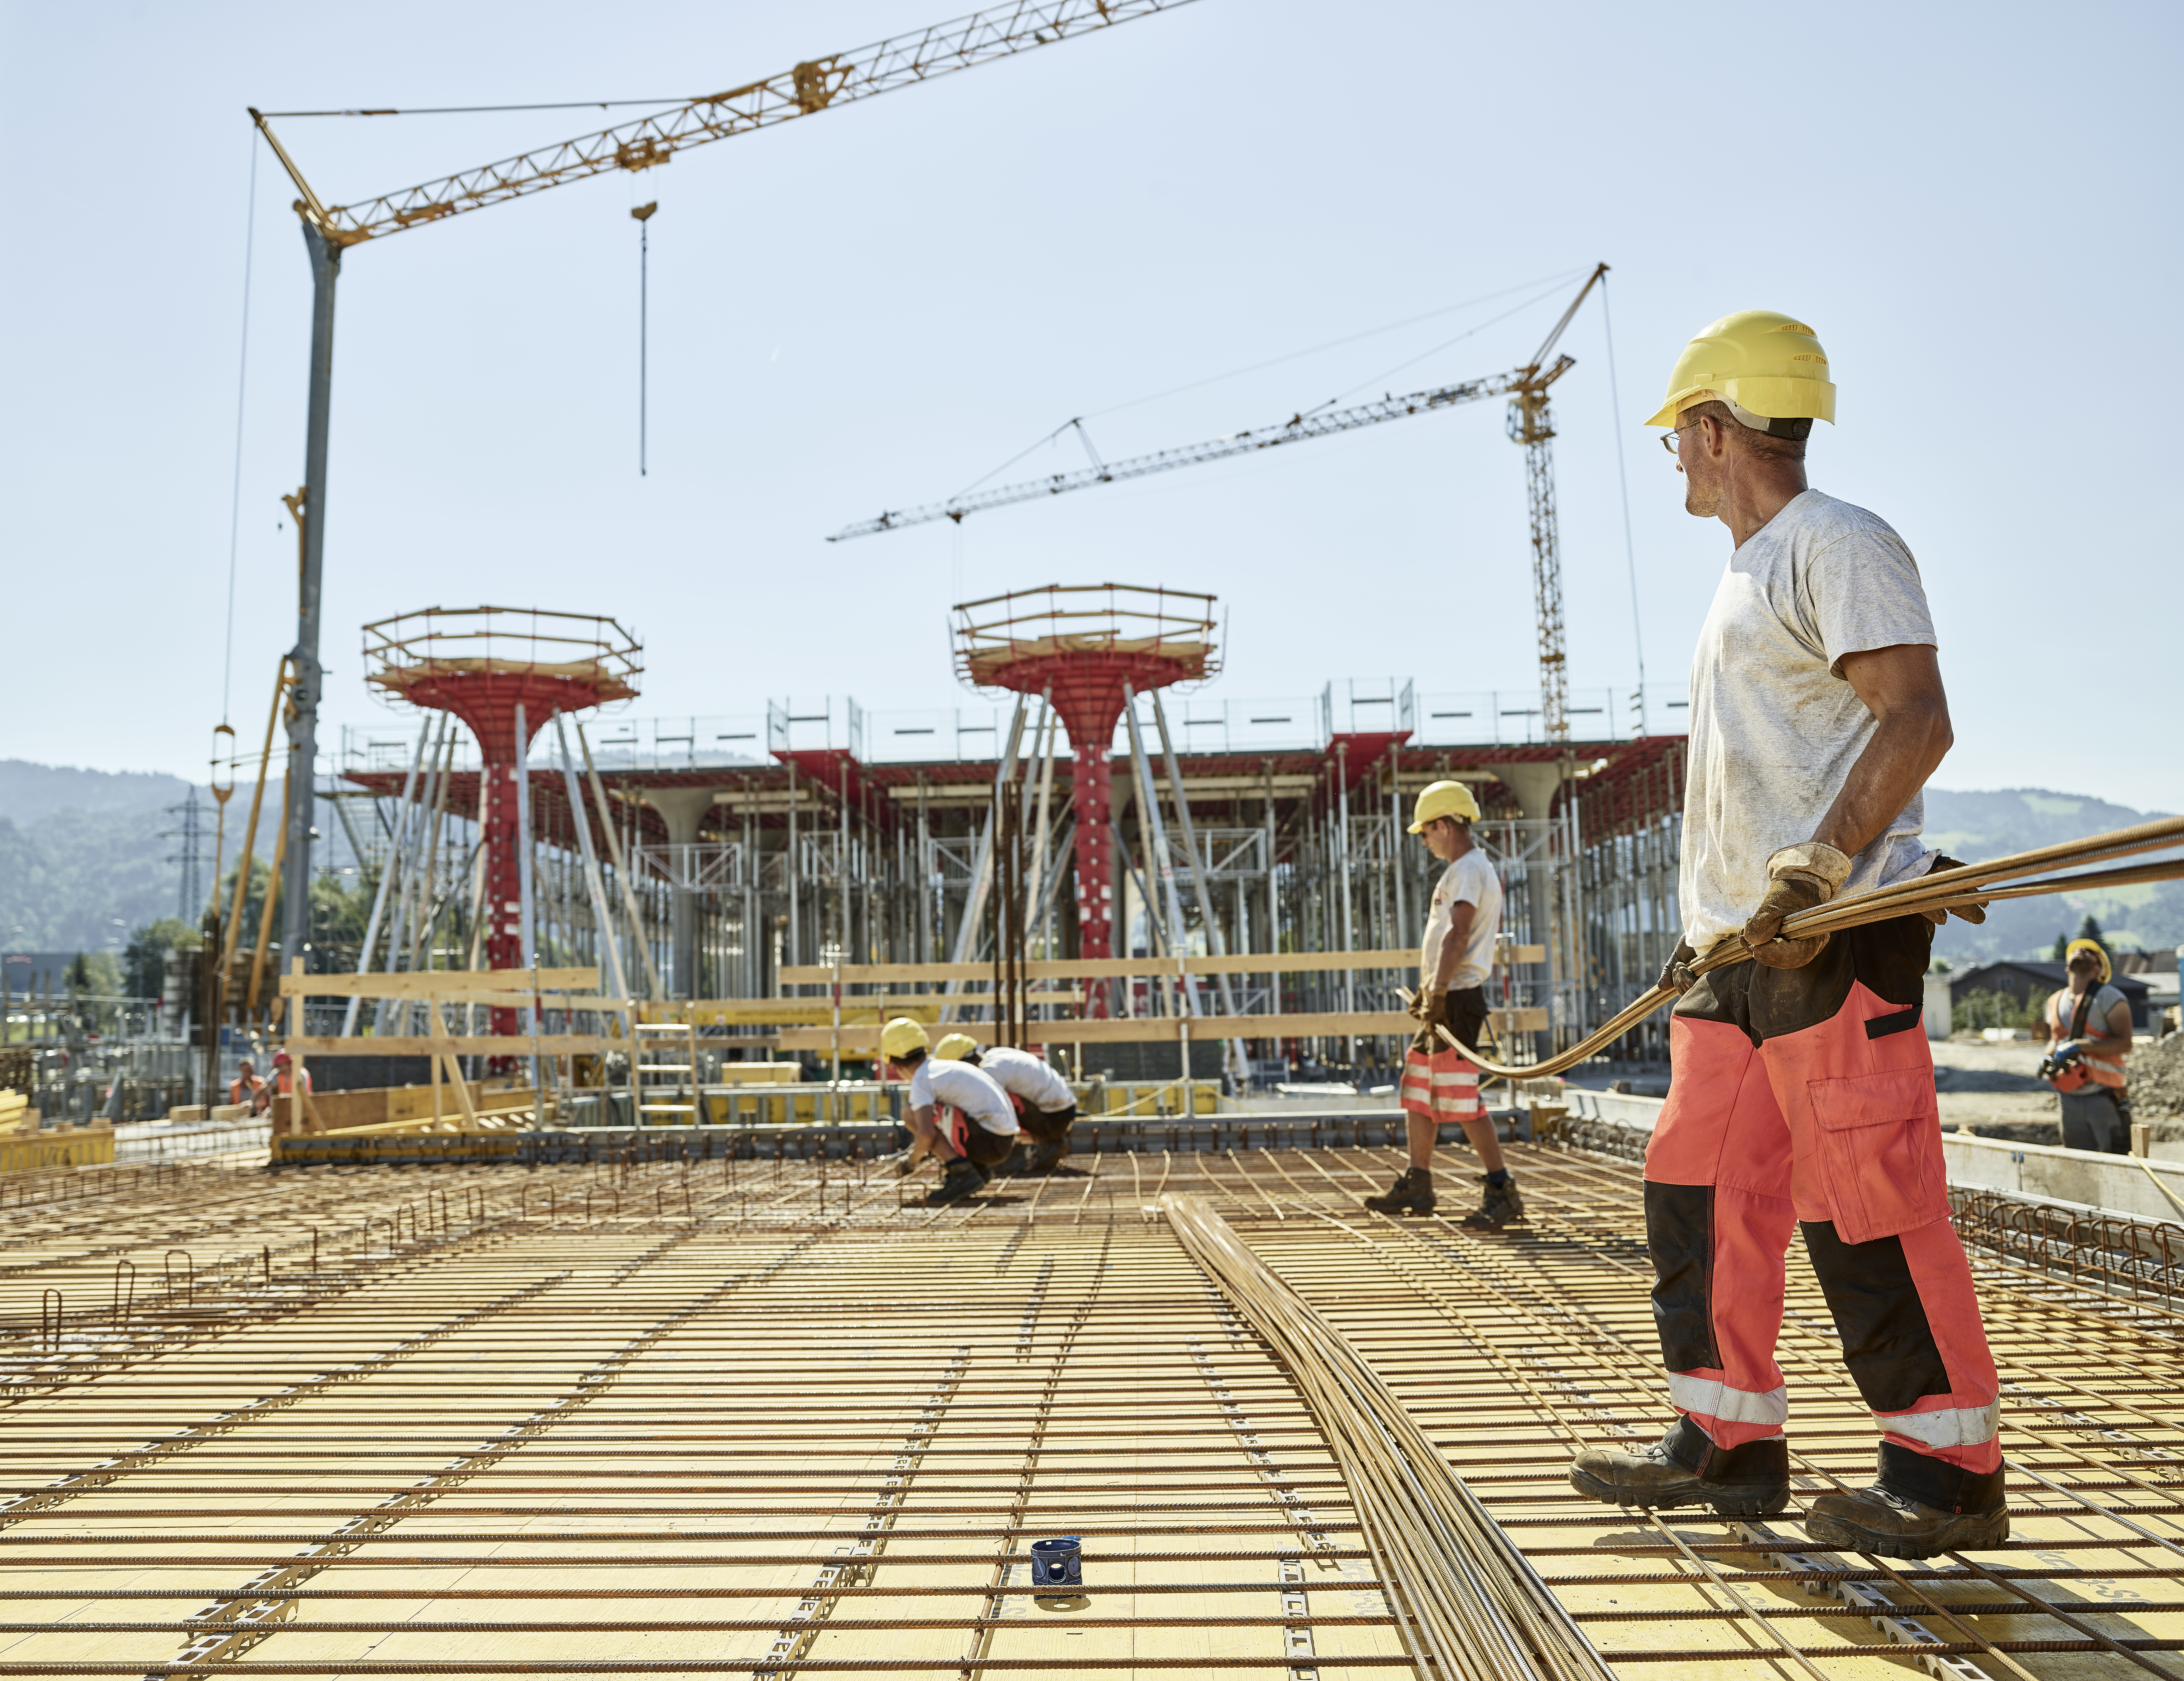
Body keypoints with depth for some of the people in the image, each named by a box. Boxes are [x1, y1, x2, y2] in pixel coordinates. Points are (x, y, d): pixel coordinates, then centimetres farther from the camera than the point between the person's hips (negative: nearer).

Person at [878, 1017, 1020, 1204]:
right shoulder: (945, 1066, 20)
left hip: (987, 1140, -9)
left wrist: (911, 1161, -3)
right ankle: (979, 1167, 13)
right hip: (1003, 1141, 9)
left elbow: (927, 1133, -24)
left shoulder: (920, 1082, -9)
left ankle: (963, 1174, -13)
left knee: (912, 1114, -9)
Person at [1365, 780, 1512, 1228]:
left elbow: (1458, 935, -26)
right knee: (1418, 1090, 15)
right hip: (1446, 1000, 11)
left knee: (1460, 1098, -9)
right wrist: (1429, 990, 28)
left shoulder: (1467, 870, -13)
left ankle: (1502, 1192, -4)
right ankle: (1417, 1186, 22)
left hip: (1456, 1000, -11)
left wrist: (1438, 993, -29)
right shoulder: (1478, 869, 20)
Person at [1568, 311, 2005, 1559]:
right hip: (1746, 944, 10)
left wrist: (1818, 872, -26)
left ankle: (1950, 1470, 8)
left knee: (1866, 1197, -6)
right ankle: (1732, 1443, 17)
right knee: (1702, 1186, 8)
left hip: (1842, 935, -10)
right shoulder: (1749, 578, 23)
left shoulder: (1837, 543, -6)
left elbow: (1917, 722, -16)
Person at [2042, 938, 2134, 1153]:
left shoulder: (2108, 998, -7)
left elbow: (2124, 1044, -16)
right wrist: (2048, 1058, 5)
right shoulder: (2055, 1002, 12)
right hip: (2070, 1098, 6)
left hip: (2104, 1097, -6)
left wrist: (2079, 1046, -23)